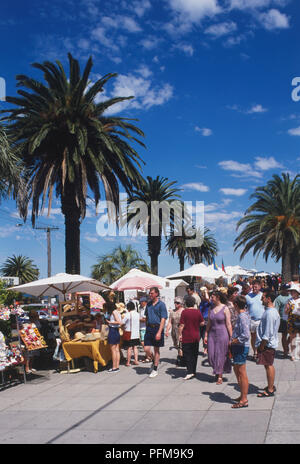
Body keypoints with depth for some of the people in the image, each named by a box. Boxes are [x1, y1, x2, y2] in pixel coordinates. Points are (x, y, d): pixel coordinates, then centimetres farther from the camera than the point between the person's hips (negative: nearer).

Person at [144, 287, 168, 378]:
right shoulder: (148, 304, 10)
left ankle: (155, 369, 16)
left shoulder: (161, 304, -7)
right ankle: (154, 361, 27)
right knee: (146, 349, -1)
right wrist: (147, 328, 14)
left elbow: (163, 319, -12)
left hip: (157, 328, -4)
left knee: (156, 350, 5)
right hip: (149, 328, 5)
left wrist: (159, 332, -19)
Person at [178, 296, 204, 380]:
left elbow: (182, 325, -13)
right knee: (194, 355, 14)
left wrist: (180, 334, -5)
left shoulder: (184, 312, -11)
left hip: (187, 337, -4)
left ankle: (190, 372, -11)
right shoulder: (198, 311, -1)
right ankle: (193, 371, 21)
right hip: (196, 337, 4)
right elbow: (202, 323, 6)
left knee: (187, 354, 0)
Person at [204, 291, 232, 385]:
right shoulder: (211, 309, 7)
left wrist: (231, 337, -9)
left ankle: (220, 376, 14)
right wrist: (206, 335, 9)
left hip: (222, 334, -4)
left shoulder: (225, 309, -7)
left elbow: (228, 324, -8)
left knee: (221, 355, 1)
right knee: (211, 355, 3)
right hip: (212, 334, 5)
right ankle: (217, 371, 28)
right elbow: (209, 323, 12)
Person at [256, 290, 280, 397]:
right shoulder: (272, 311, 11)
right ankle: (271, 386, 29)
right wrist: (261, 344, 19)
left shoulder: (270, 313, -22)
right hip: (269, 343, 10)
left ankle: (270, 390, 6)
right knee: (269, 365, 18)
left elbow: (268, 332, -23)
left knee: (268, 365, -2)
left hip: (267, 344, -10)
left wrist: (262, 345, -17)